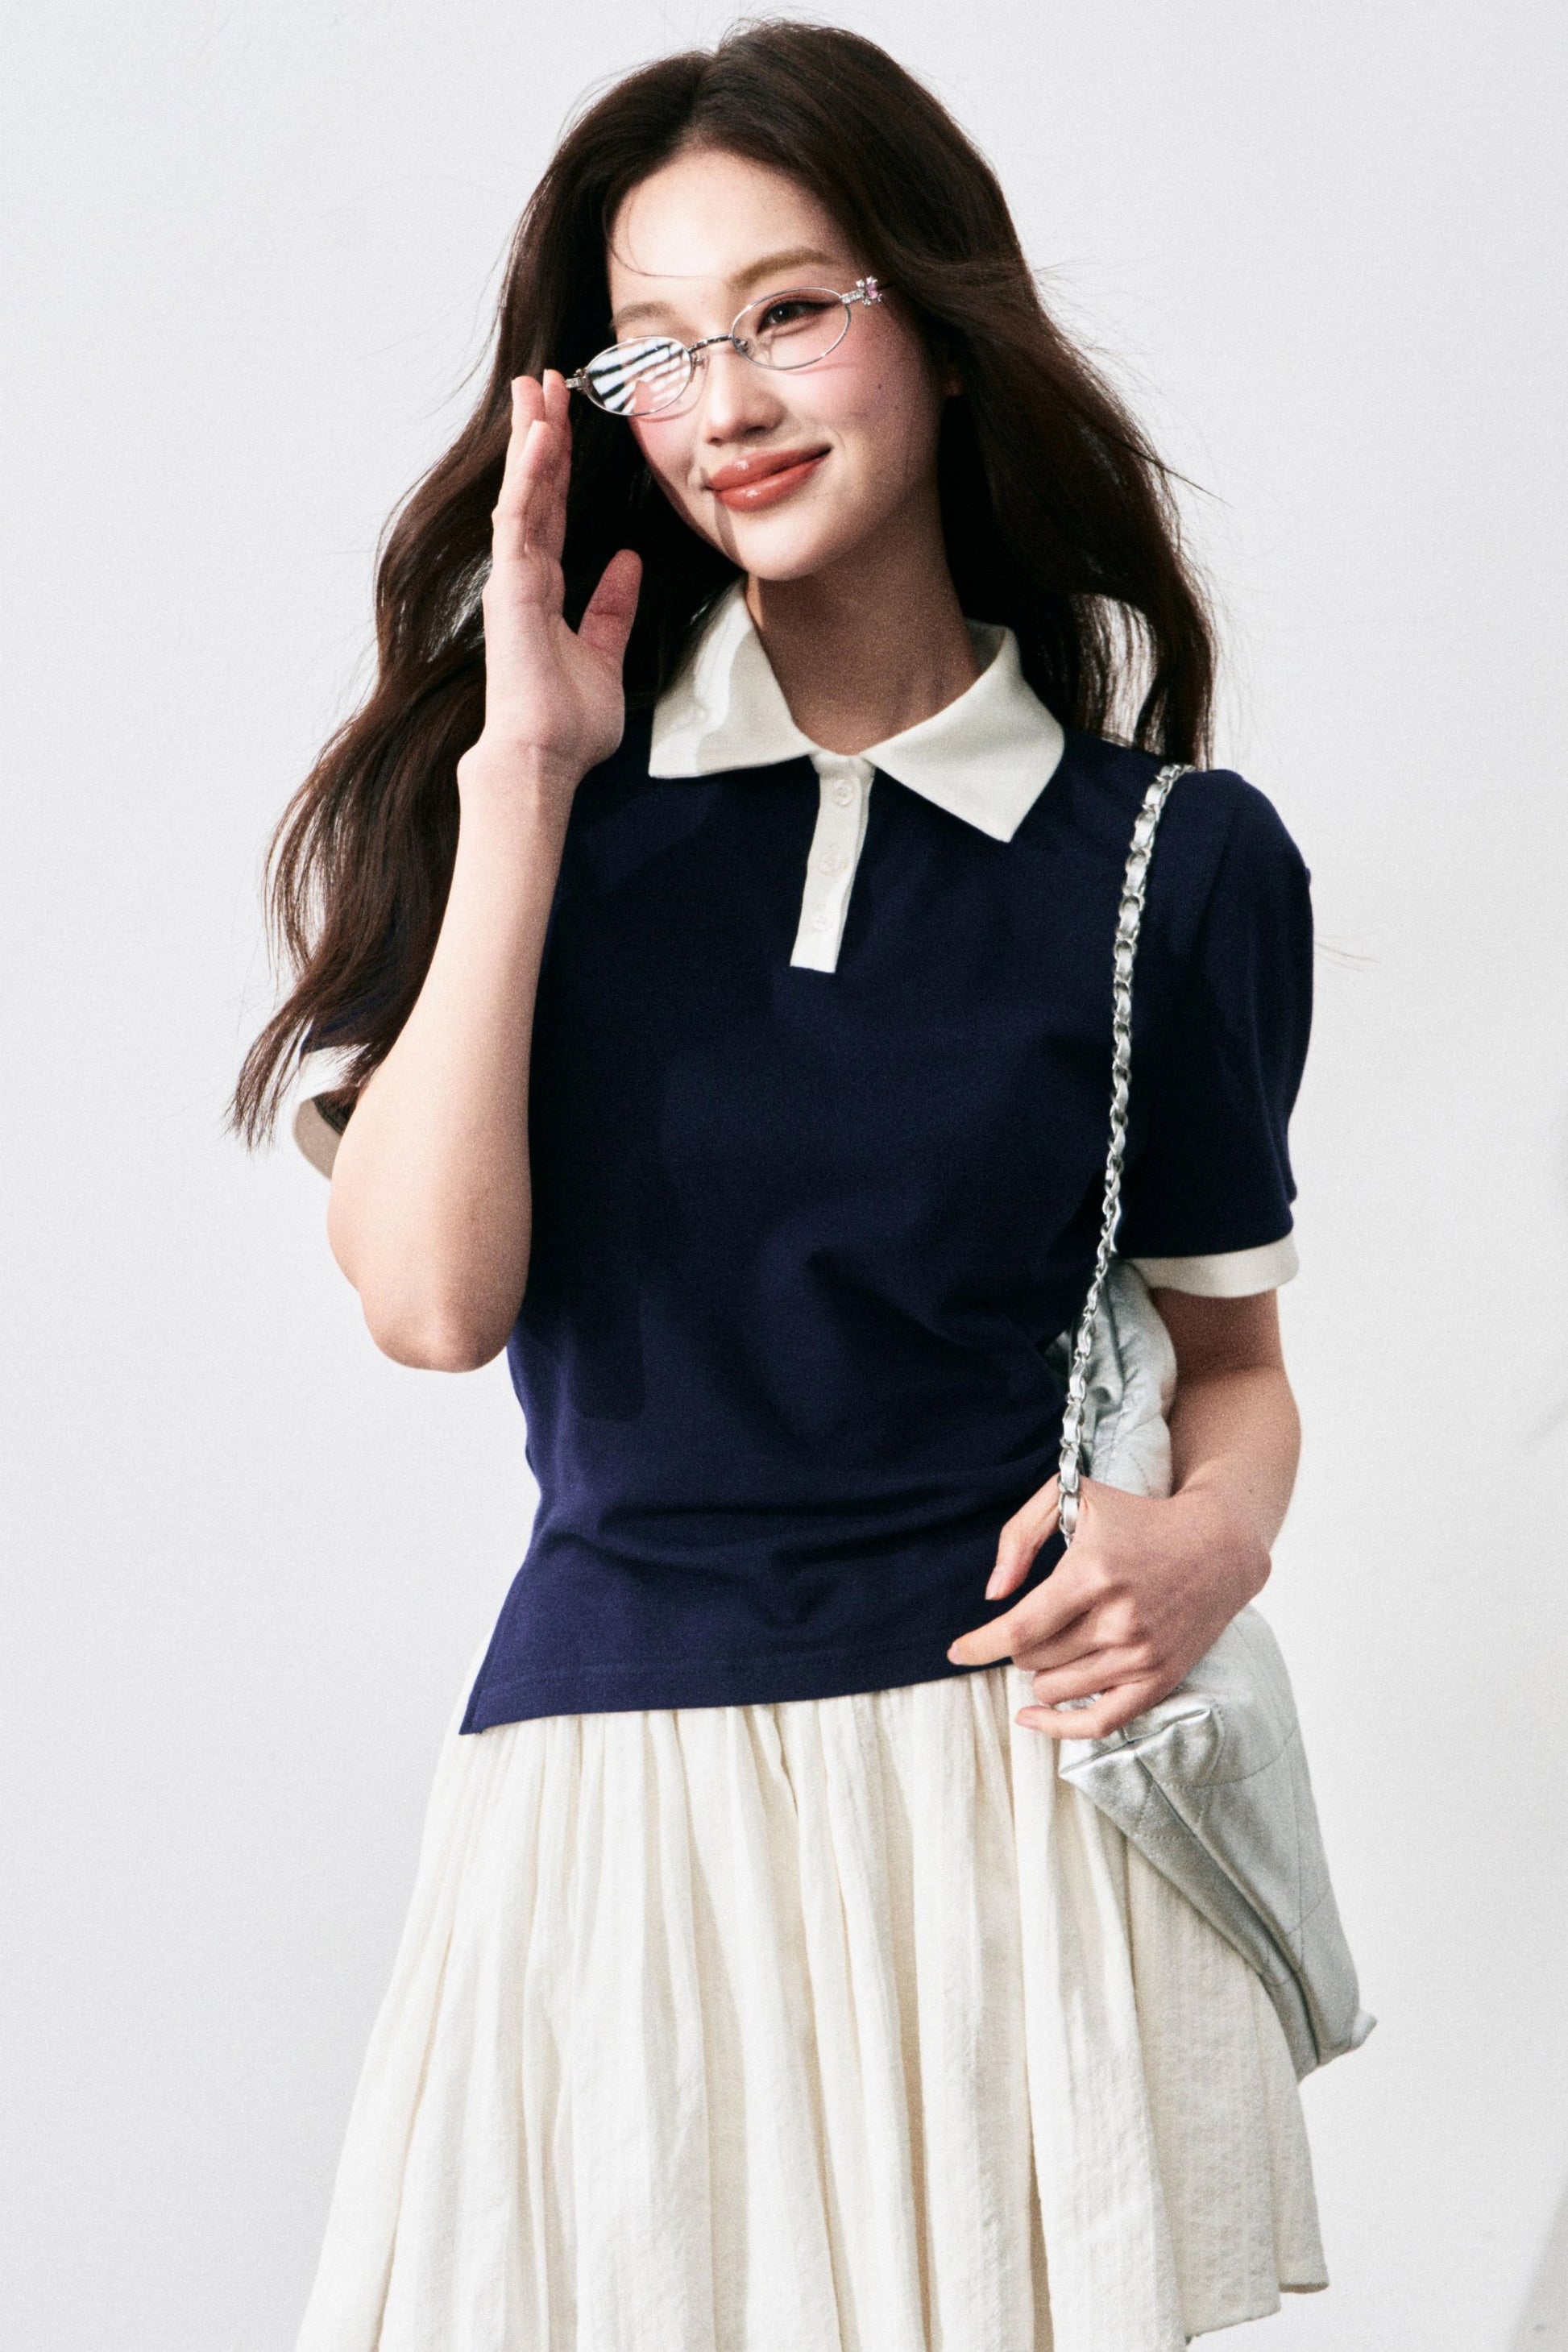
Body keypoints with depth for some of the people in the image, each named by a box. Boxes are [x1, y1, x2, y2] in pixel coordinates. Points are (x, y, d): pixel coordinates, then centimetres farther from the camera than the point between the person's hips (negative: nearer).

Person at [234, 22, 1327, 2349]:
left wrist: (1215, 1532, -11)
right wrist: (526, 782, -10)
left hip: (1018, 1771, 0)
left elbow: (1233, 1350, 12)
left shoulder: (1172, 857, 1)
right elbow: (430, 1295, -10)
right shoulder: (554, 782, 3)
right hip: (612, 1792, 1)